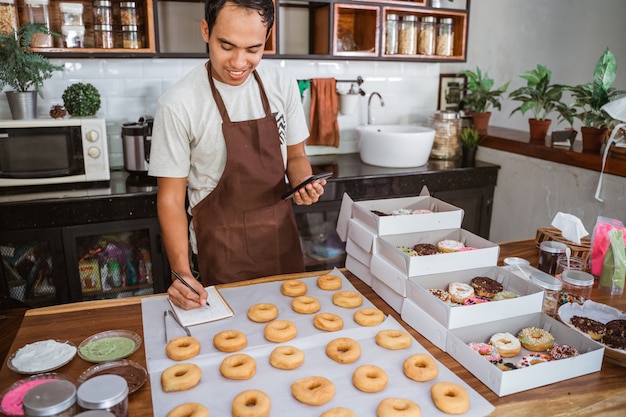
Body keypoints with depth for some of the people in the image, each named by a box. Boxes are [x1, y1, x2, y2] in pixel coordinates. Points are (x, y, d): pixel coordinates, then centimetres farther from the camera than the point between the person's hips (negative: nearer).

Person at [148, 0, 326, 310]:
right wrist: (181, 271, -21)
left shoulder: (283, 84, -6)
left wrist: (304, 182, -15)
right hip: (220, 247, -3)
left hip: (281, 235, 4)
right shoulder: (178, 104, -17)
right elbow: (171, 197, -12)